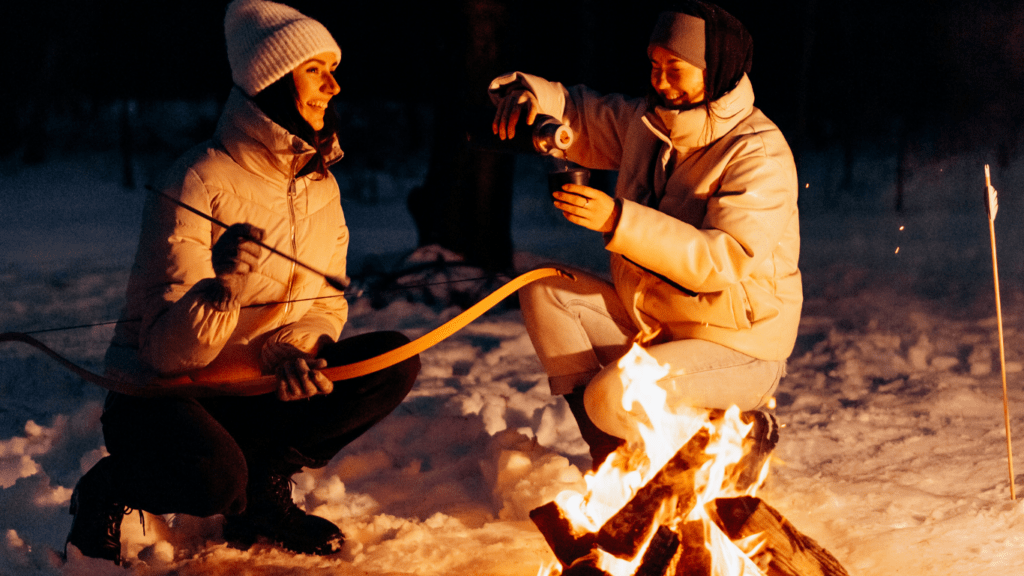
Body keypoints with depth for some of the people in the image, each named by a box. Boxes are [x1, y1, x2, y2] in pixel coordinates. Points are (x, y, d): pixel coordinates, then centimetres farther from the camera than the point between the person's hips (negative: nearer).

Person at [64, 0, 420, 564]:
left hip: (250, 389, 7)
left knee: (394, 362, -11)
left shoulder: (319, 184, 3)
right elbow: (170, 350, -24)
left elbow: (325, 306, 7)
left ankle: (263, 489, 0)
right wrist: (222, 287, -45)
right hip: (157, 393, -7)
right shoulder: (198, 183, -20)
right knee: (215, 478, -38)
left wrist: (287, 350, -17)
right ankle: (107, 490, -4)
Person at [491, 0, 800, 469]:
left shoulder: (760, 154, -21)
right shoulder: (646, 123, 3)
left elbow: (728, 261, -32)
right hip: (650, 324, 8)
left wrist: (619, 221, -38)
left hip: (737, 349, -8)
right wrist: (527, 93, -8)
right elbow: (577, 115, 17)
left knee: (612, 398, -29)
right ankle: (608, 452, -2)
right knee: (544, 291, -4)